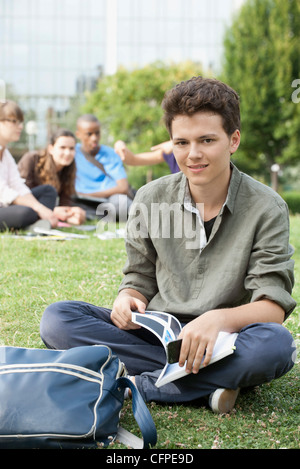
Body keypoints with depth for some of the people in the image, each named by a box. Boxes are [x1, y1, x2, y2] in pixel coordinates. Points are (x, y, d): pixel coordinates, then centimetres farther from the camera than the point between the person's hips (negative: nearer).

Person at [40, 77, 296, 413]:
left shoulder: (266, 208, -7)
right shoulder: (150, 199, 3)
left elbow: (273, 306, -13)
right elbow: (141, 278, 10)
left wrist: (219, 319, -34)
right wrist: (128, 299, -16)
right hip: (156, 334, 3)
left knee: (276, 344, -37)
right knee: (57, 319, -18)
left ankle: (138, 385, -24)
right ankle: (205, 382, -23)